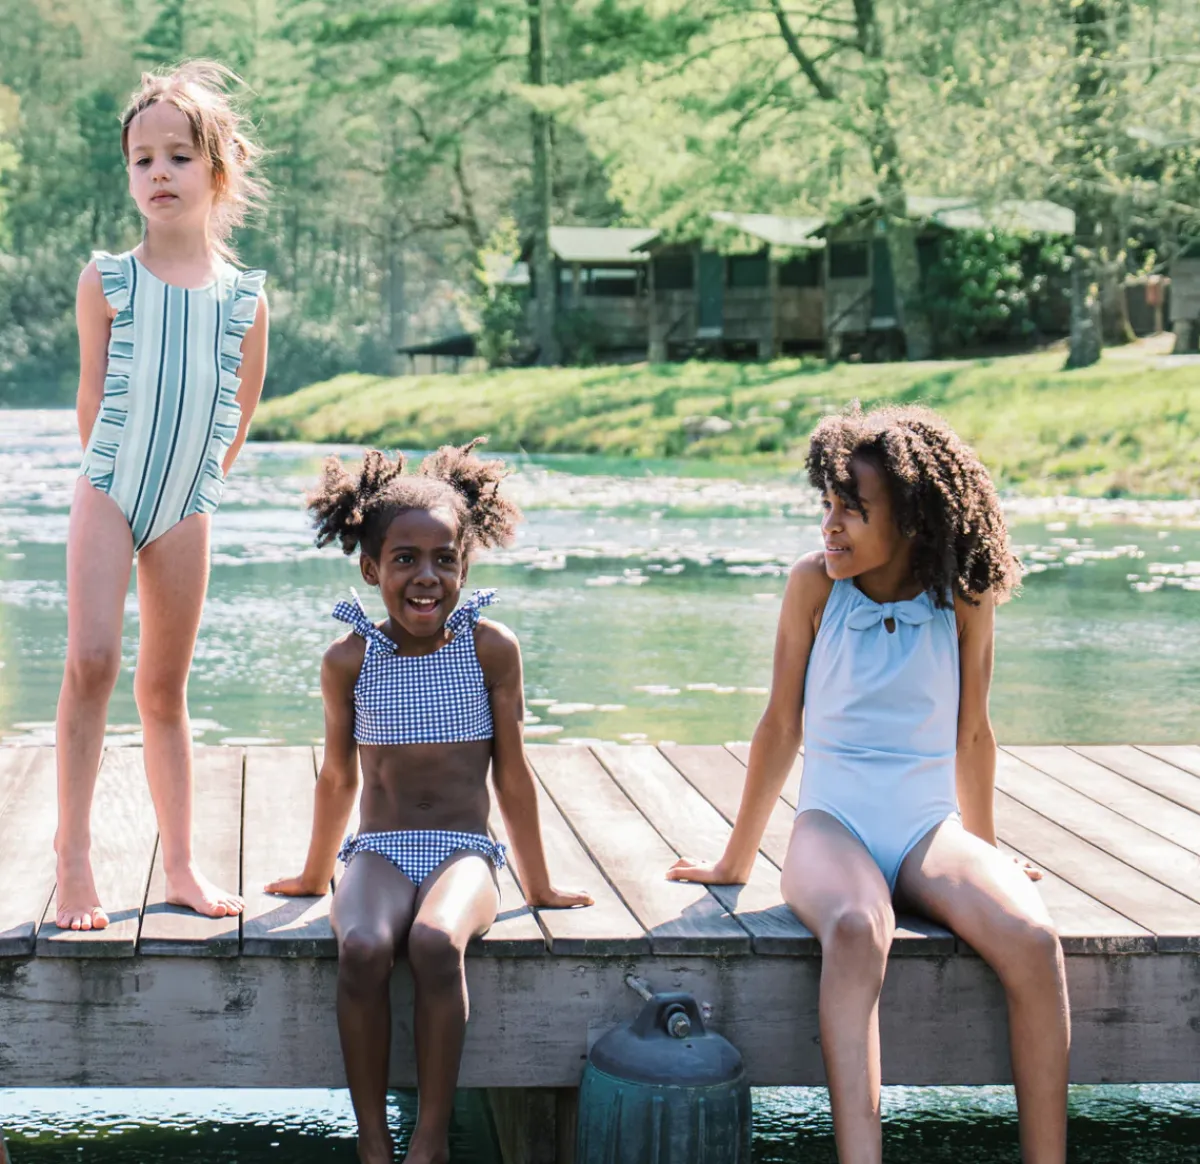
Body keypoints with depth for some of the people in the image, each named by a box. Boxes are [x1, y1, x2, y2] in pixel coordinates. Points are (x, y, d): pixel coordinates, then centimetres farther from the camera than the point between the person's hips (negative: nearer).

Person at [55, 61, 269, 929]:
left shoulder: (245, 296, 2)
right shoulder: (107, 281, -2)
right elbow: (94, 395, 7)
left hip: (187, 508, 2)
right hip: (107, 491, -2)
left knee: (165, 687, 9)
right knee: (92, 660, -16)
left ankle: (180, 863, 17)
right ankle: (74, 859, -9)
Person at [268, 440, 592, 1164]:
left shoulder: (491, 649, -1)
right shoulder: (349, 661, 3)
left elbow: (511, 774, 6)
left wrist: (539, 887, 12)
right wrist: (315, 876, 26)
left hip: (464, 855, -1)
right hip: (379, 854, 1)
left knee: (436, 942, -35)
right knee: (362, 950, -32)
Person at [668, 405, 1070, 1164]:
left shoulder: (964, 596, 1)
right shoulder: (815, 583, -1)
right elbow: (781, 728, 7)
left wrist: (986, 851, 23)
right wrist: (736, 864, 13)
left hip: (930, 829, 2)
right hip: (834, 823, -1)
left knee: (1031, 939, -29)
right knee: (856, 932, -37)